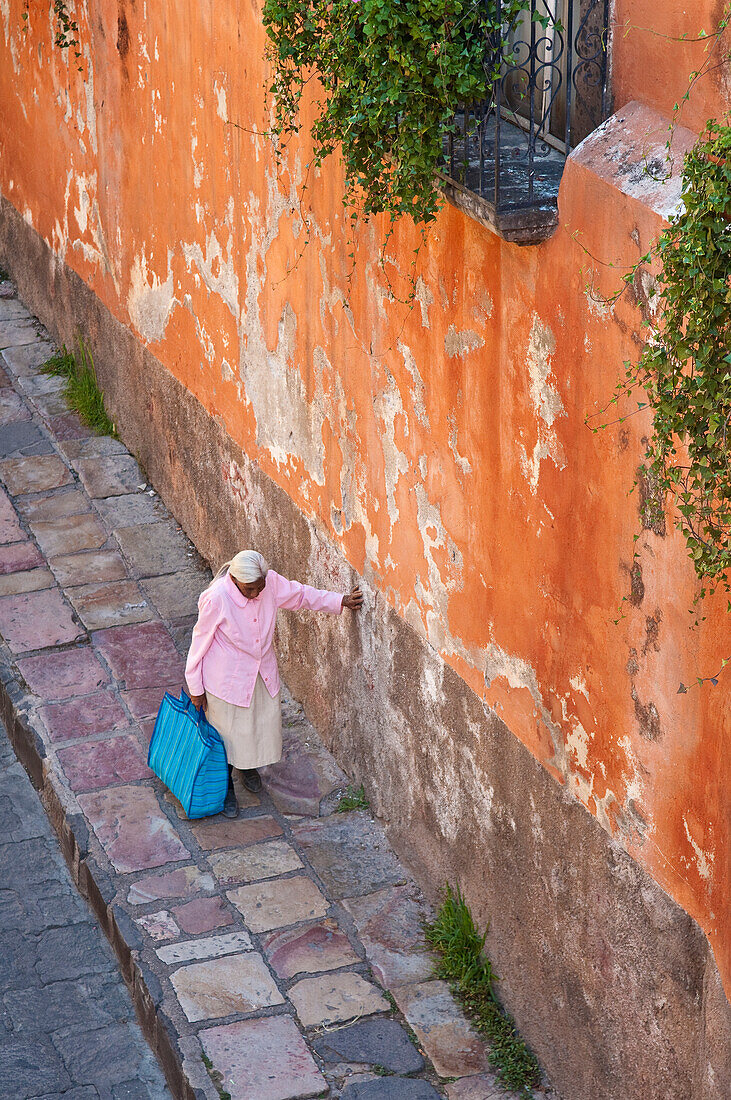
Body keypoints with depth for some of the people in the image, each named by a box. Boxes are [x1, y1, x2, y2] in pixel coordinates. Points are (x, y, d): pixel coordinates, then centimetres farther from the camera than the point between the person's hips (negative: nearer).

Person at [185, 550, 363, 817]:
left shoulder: (271, 582, -19)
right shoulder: (216, 598, -31)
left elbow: (300, 593, 3)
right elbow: (201, 641, -19)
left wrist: (340, 601, 1)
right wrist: (195, 687, -11)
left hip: (263, 672, 5)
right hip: (227, 679, -5)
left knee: (263, 722, 24)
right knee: (227, 732, 13)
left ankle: (249, 766, 55)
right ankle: (225, 786, 39)